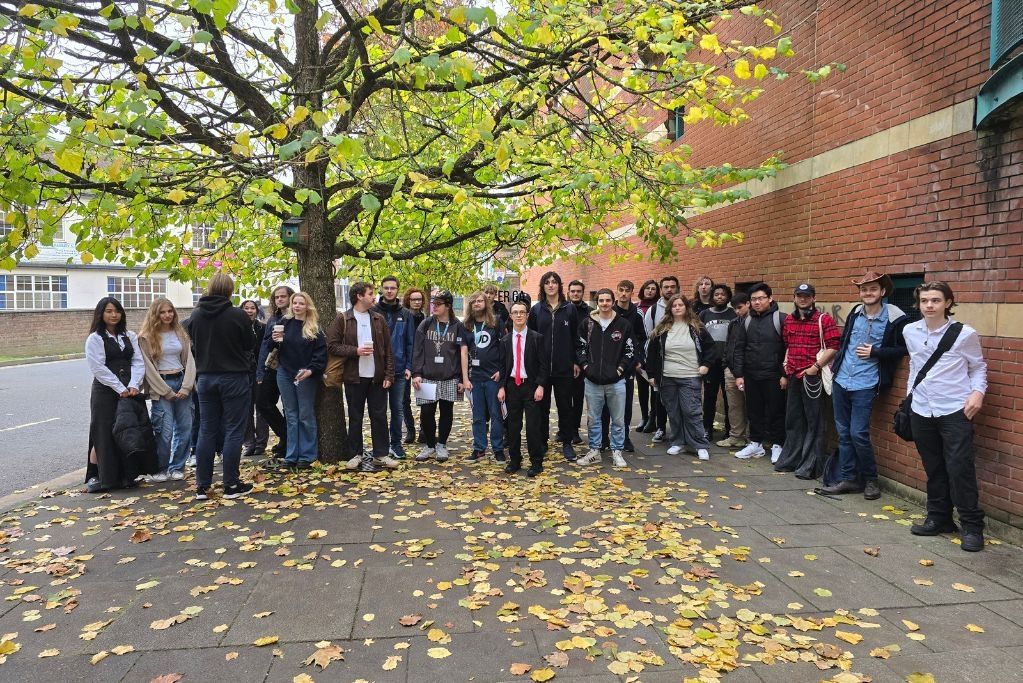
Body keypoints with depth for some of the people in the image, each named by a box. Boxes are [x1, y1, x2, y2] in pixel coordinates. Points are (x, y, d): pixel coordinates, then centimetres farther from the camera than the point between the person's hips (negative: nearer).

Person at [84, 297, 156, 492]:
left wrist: (133, 386, -10)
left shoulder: (130, 337, 12)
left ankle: (127, 475, 16)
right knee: (104, 433, -3)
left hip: (130, 390, 5)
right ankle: (96, 476, 7)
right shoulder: (95, 339, -2)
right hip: (105, 392, -5)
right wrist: (120, 389, -14)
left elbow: (138, 362, 5)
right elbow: (99, 369, -10)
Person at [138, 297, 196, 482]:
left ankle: (177, 467, 17)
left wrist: (186, 387, -5)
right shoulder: (146, 337, -4)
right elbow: (148, 367, -7)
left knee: (184, 427, 4)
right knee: (165, 430, -7)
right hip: (161, 386, -4)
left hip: (182, 382, 5)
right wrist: (167, 392, -9)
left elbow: (189, 360, 6)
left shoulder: (180, 333, 10)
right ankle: (160, 468, 10)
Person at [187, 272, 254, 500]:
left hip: (205, 378, 5)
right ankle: (231, 485, 4)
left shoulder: (196, 315, 1)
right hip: (234, 378, -5)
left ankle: (202, 486, 13)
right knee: (233, 431, 1)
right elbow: (249, 347, 0)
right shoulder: (238, 316, -13)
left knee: (207, 432, 10)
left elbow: (195, 344, 12)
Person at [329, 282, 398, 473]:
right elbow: (332, 345, -4)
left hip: (377, 377, 2)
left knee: (379, 416, 5)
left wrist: (389, 375, -2)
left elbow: (388, 349, 4)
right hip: (354, 377, -2)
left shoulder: (379, 319, 6)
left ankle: (381, 454, 14)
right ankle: (357, 454, 19)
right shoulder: (342, 319, -1)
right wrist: (356, 351, -16)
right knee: (355, 416, 8)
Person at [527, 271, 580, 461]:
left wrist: (576, 361, 1)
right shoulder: (536, 309, 5)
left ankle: (566, 442, 15)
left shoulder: (570, 309, 3)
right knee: (542, 406, 9)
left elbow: (576, 337, 5)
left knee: (565, 406, 5)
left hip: (564, 367, -1)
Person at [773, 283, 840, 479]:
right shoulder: (789, 320, 12)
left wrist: (816, 366, -17)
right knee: (793, 419, 14)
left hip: (812, 376, -7)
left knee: (813, 422, 1)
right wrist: (786, 364, 11)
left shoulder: (824, 320, -8)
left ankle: (811, 466, 7)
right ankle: (790, 459, 25)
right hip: (794, 375, 7)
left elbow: (833, 347, -14)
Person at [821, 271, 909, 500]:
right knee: (844, 433, 10)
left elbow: (903, 349, -7)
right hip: (841, 381, 5)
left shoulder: (895, 318, -9)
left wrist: (875, 353, -14)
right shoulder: (855, 313, 7)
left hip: (865, 385, -5)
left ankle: (870, 479, 14)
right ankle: (848, 478, 20)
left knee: (858, 434, -7)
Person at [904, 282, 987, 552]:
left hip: (955, 412, -4)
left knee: (959, 468, -6)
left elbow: (978, 367, 5)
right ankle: (939, 518, 25)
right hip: (921, 411, 4)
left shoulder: (964, 334, -6)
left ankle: (972, 526, 7)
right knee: (933, 469, 13)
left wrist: (978, 391, -11)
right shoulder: (910, 332, 4)